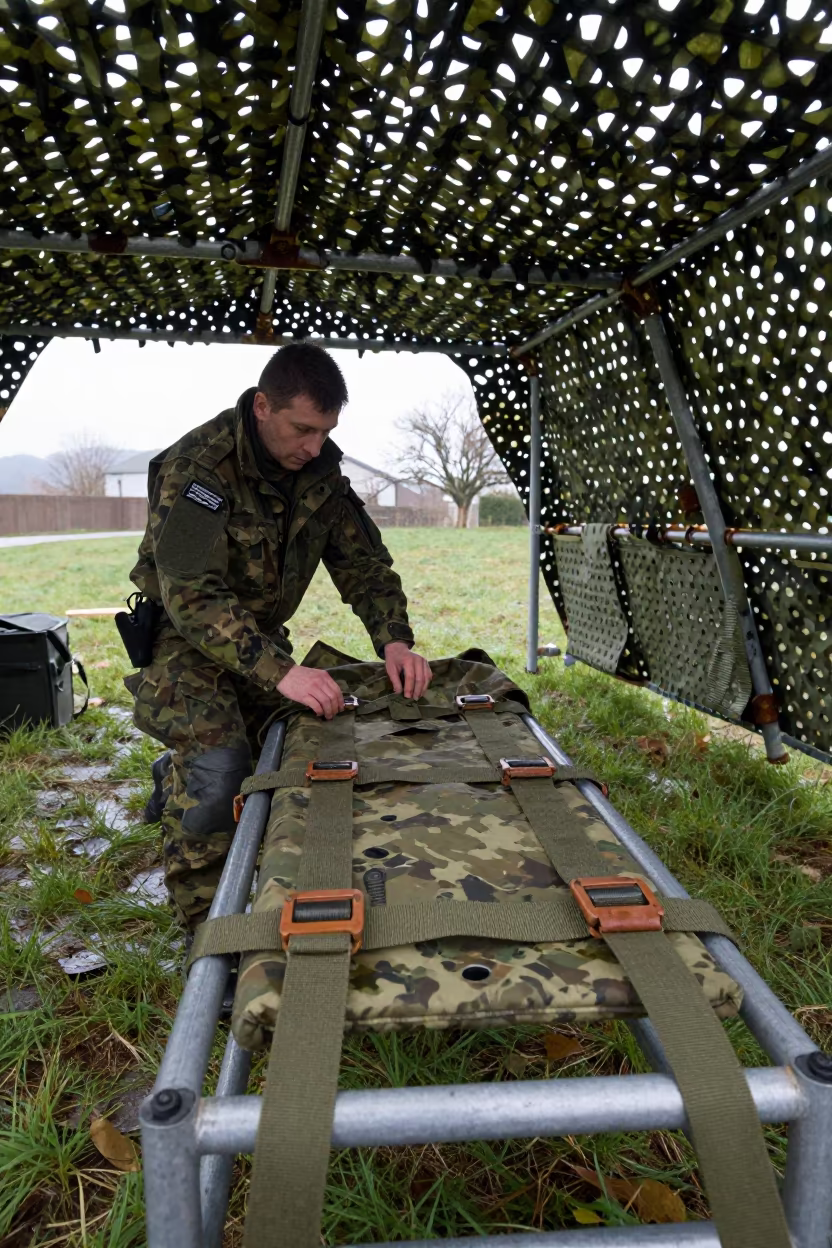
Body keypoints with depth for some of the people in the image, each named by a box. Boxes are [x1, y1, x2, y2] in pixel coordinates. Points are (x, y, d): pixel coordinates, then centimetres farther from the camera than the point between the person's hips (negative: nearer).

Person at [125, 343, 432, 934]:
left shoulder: (320, 466, -5)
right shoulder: (197, 467, -26)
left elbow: (362, 559, -2)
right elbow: (193, 596, -34)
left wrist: (394, 639, -19)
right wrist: (279, 671, -44)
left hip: (260, 638, 7)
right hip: (183, 640, -6)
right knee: (219, 765, -26)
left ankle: (175, 778, 27)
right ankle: (204, 923, -4)